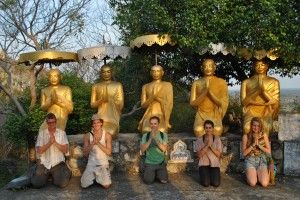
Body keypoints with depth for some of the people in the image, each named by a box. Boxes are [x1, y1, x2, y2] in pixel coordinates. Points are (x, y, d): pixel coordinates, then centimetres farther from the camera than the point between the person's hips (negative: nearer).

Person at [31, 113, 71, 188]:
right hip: (44, 163, 1)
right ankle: (47, 174, 17)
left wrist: (55, 142, -16)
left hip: (58, 163, -1)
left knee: (62, 183, -22)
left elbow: (65, 150, -4)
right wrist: (50, 142, -18)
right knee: (36, 184, -15)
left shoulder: (62, 133, 2)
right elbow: (39, 151, -5)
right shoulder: (42, 133, 2)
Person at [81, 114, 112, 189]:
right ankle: (93, 177, 22)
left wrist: (98, 143, -21)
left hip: (103, 164, -1)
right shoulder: (88, 135, -3)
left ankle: (100, 178, 19)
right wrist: (93, 143, -20)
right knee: (84, 185, -8)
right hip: (91, 163, 1)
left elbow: (109, 152, -11)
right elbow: (85, 153, -4)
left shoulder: (107, 135, -6)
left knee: (106, 186, -13)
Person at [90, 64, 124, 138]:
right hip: (101, 118, 1)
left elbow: (121, 104, 3)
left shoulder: (118, 85, 5)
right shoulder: (96, 86, 9)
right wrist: (101, 100, -11)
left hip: (114, 118, -1)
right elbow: (92, 105, 6)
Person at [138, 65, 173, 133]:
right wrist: (152, 98, -11)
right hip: (149, 116, 2)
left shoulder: (167, 85, 6)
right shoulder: (146, 86, 13)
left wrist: (166, 120, -12)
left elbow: (169, 104, 0)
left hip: (162, 116, -1)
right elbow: (143, 105, 8)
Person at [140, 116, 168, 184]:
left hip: (161, 163, 1)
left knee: (164, 181, -14)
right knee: (148, 181, -15)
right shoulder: (145, 136, 0)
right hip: (149, 163, 0)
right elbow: (142, 150, -9)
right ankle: (146, 173, 19)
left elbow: (164, 149, -12)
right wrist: (150, 139, -18)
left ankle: (158, 174, 19)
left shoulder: (164, 135, 0)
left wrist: (156, 139, -22)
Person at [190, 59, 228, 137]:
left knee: (217, 131, -28)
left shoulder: (221, 82, 4)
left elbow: (222, 103, -3)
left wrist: (209, 91, -15)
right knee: (198, 131, -28)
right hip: (201, 116, 0)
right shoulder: (196, 83, 5)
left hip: (216, 116, 0)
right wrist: (205, 91, -15)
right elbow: (192, 103, -1)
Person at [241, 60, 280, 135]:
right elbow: (244, 101, 1)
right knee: (247, 128, -22)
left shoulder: (274, 82, 9)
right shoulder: (246, 82, 8)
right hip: (251, 112, 0)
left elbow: (275, 102, 3)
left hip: (266, 113, 0)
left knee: (265, 129, -21)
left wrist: (263, 90, -9)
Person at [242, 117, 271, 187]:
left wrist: (258, 144, -15)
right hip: (250, 161, -1)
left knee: (264, 184, -18)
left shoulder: (264, 135, 0)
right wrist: (253, 144, -18)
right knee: (252, 183, -21)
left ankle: (258, 174, 13)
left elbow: (269, 151, -2)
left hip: (262, 161, 1)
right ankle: (249, 174, 13)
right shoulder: (246, 136, -4)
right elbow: (244, 153, -6)